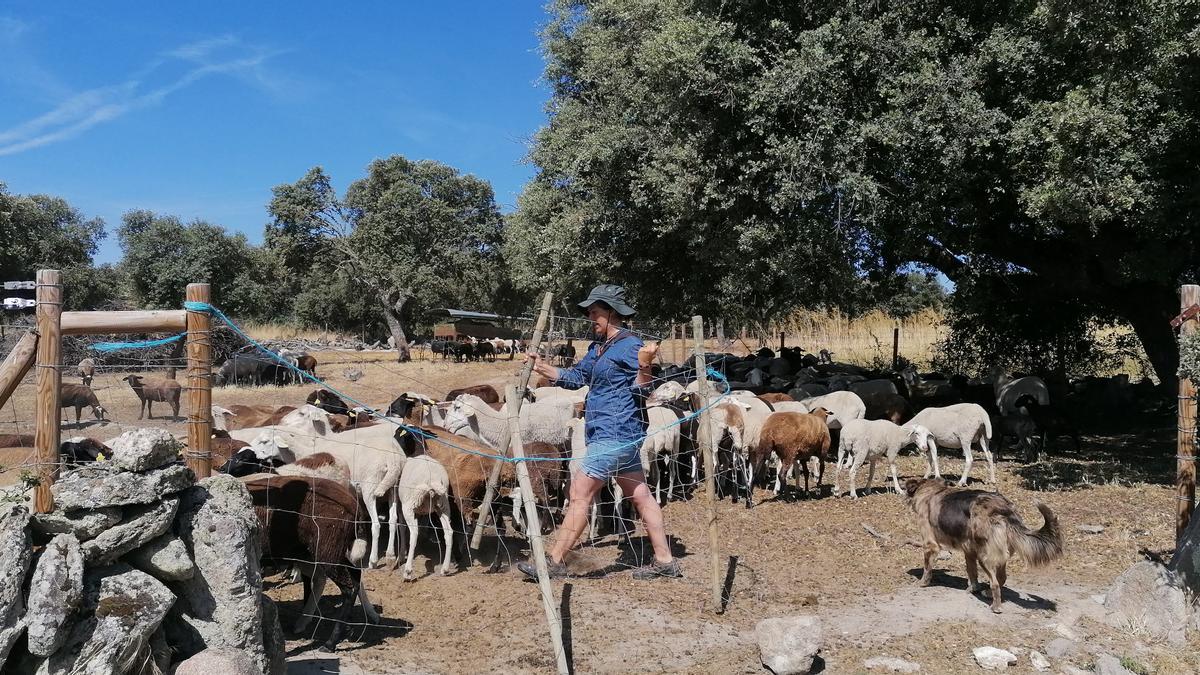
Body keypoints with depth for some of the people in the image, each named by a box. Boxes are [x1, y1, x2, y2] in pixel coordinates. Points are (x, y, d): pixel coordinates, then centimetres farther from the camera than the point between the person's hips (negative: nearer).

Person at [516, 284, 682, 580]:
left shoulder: (630, 345, -12)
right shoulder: (598, 347, 15)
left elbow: (641, 391, -15)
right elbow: (575, 377, 20)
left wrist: (644, 365, -33)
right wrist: (542, 367, 10)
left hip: (614, 434, -10)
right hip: (622, 434, 10)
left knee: (580, 492, -5)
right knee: (640, 495, 13)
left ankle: (555, 561, 2)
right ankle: (664, 561, 20)